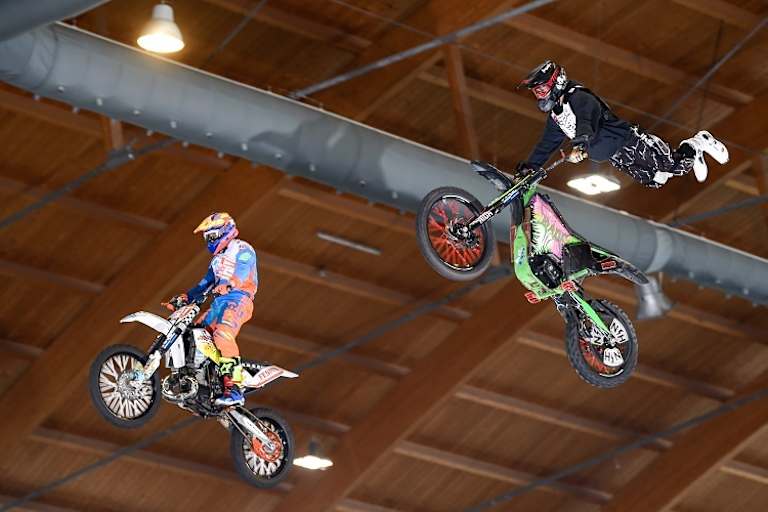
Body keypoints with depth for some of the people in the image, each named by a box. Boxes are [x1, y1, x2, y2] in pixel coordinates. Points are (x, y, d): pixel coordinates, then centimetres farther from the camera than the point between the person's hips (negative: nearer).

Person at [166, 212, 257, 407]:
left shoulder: (242, 249, 3)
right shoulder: (218, 259, 32)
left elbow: (242, 270, -17)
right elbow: (205, 284, 32)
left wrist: (228, 285, -36)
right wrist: (184, 298, 20)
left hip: (238, 300, -9)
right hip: (219, 303, 10)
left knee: (223, 335, -32)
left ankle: (233, 389, -43)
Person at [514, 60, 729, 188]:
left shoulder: (578, 98, -20)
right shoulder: (555, 115, 10)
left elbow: (587, 122, -39)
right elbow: (546, 145, 21)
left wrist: (580, 146, -56)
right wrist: (529, 166, 14)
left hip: (629, 142, -9)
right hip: (615, 158, 9)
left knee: (675, 165, -10)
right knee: (652, 180, 14)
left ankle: (698, 143, 17)